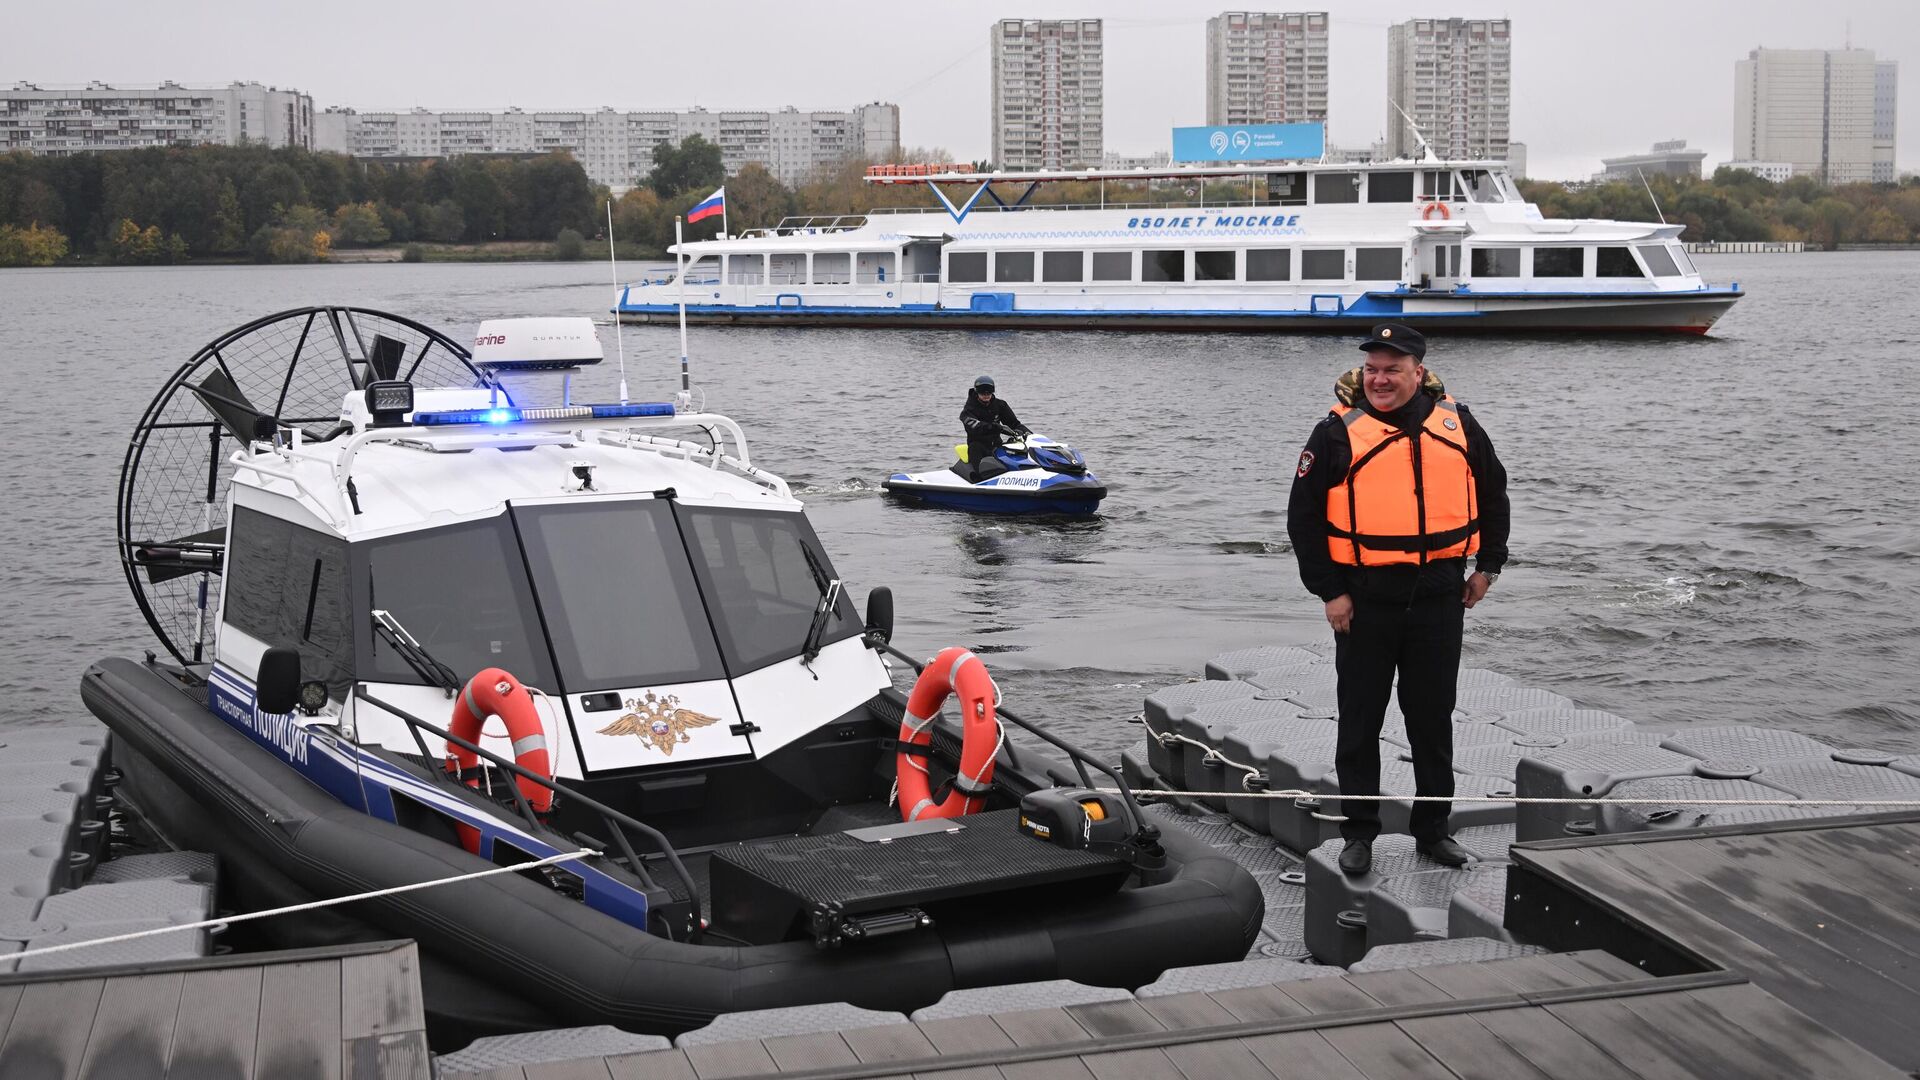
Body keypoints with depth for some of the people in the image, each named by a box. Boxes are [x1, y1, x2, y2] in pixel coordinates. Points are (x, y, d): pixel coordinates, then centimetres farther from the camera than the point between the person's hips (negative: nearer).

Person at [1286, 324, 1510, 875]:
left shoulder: (1457, 426, 3)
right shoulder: (1339, 432, -6)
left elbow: (1492, 495, 18)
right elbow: (1304, 518, -2)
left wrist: (1487, 566, 14)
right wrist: (1328, 591, -6)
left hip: (1439, 597, 2)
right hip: (1364, 600, -2)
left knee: (1433, 721, 11)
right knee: (1360, 722, 6)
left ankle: (1433, 829, 23)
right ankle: (1359, 832, 17)